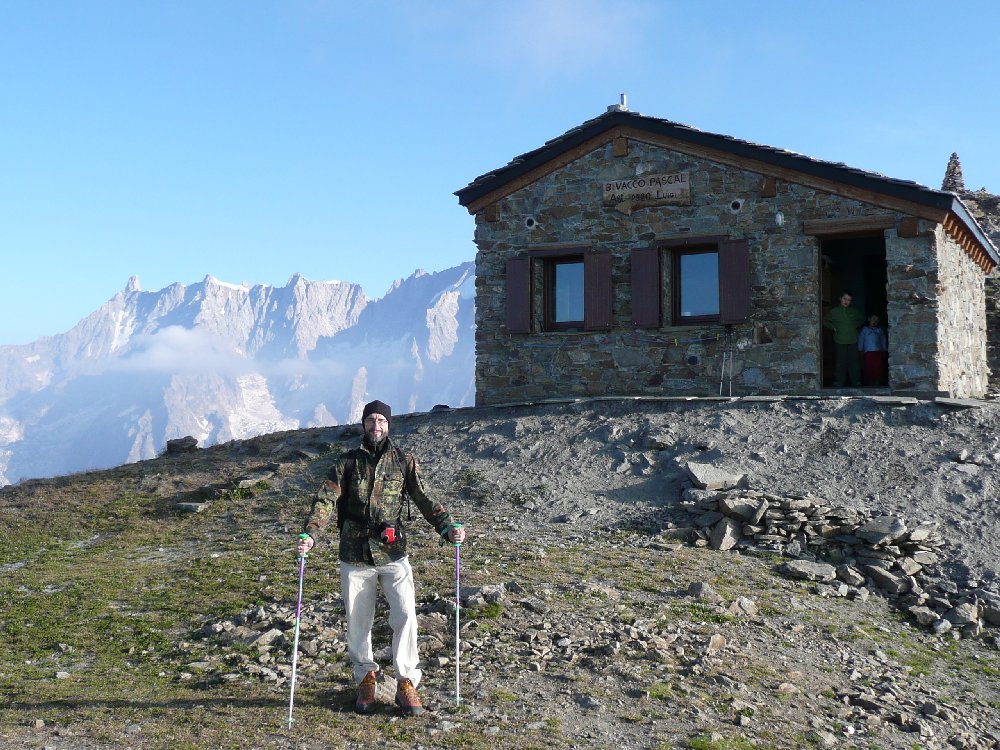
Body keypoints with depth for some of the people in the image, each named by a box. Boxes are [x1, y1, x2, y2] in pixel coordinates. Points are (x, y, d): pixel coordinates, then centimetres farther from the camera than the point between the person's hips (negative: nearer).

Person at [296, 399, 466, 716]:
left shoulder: (403, 461, 6)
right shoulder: (347, 462, 6)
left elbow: (424, 498, 1)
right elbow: (326, 500, -4)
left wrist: (448, 527, -14)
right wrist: (310, 534, -20)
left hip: (393, 552, -1)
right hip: (355, 555, 1)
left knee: (405, 615, -12)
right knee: (358, 622, 8)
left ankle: (406, 683, 2)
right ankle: (366, 680, 27)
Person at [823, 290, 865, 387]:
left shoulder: (854, 311, 6)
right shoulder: (834, 311, 1)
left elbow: (862, 318, 25)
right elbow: (824, 320, 12)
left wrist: (856, 325, 11)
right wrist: (833, 327, 3)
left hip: (853, 340, 2)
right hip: (840, 342, -2)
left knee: (854, 361, 2)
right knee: (841, 362, -2)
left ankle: (856, 382, 8)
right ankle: (839, 382, 2)